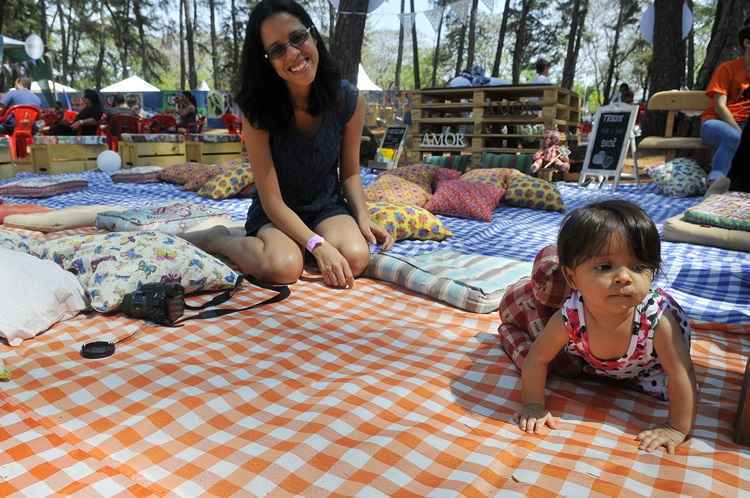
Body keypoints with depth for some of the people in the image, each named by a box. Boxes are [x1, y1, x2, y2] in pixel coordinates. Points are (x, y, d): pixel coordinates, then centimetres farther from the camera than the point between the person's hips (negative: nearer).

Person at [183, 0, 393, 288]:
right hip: (275, 214, -3)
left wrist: (363, 217, -18)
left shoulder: (349, 99, -12)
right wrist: (318, 245, -31)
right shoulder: (258, 110, -20)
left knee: (355, 259, -27)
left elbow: (350, 173, 0)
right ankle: (215, 239, -3)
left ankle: (295, 245, 5)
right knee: (284, 267, -33)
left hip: (328, 206, 3)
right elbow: (272, 200, -19)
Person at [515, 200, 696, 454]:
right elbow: (537, 358, -25)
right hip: (596, 362, 1)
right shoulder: (569, 318, -41)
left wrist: (678, 428, -27)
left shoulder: (657, 320, -45)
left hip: (650, 361, -1)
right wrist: (533, 405, -19)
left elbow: (681, 373, -32)